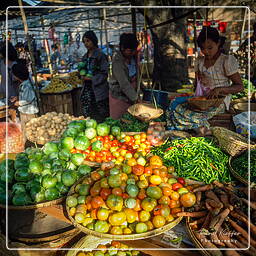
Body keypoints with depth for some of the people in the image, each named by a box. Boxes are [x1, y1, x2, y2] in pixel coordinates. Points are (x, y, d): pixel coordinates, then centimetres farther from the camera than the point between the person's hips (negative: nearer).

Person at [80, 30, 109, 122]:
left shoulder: (100, 55, -7)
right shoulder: (85, 56, 14)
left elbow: (104, 73, -10)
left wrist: (91, 78, -14)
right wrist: (82, 76, 1)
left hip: (98, 90, -6)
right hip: (87, 88, 6)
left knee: (101, 117, -1)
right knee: (87, 115, 6)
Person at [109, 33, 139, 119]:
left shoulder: (133, 56, 0)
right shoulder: (117, 60, -22)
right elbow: (124, 84, -28)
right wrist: (136, 98, -31)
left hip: (131, 95, 6)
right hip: (119, 96, -6)